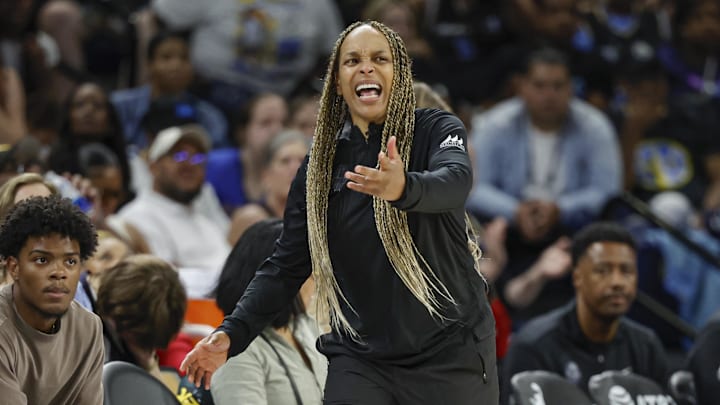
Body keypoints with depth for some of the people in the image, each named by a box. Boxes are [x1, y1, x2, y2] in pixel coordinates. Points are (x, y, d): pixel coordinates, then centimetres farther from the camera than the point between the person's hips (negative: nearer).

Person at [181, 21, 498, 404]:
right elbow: (286, 265, 7)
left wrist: (404, 188, -49)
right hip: (359, 362, 2)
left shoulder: (437, 129, -4)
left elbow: (455, 180, -26)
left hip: (450, 353, -2)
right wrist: (232, 333, -8)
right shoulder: (320, 166, 6)